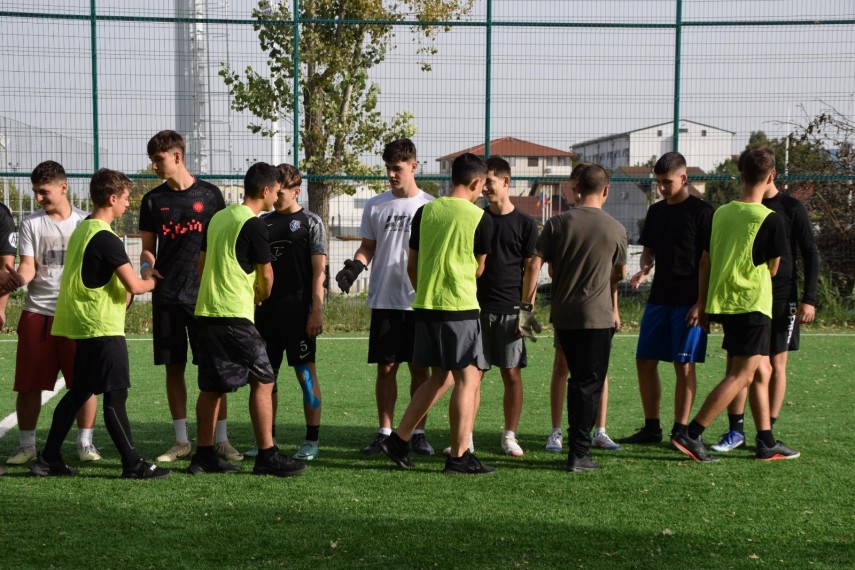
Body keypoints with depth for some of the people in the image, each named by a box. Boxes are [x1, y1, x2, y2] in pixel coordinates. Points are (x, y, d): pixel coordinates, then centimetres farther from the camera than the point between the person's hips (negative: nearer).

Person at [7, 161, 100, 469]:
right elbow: (28, 266, 0)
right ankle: (26, 445, 15)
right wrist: (17, 279, -23)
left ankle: (85, 443, 12)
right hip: (37, 311, 1)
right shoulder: (30, 224, 7)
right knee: (29, 384, 2)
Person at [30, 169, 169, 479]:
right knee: (115, 395, -5)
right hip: (104, 328, -9)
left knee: (79, 391, 14)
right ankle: (133, 464, 0)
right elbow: (134, 286, -18)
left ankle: (49, 459, 18)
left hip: (84, 326, 9)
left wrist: (122, 293, 13)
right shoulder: (106, 239, -17)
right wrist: (151, 282, 2)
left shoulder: (81, 230, 12)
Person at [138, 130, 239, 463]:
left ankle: (221, 440, 7)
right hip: (166, 296, 2)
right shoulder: (153, 200, 8)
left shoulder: (209, 194, 2)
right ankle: (181, 442, 14)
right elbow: (148, 247, 12)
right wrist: (146, 265, -10)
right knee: (173, 367, 5)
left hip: (203, 295, -2)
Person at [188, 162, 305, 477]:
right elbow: (265, 274, -4)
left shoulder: (218, 218, 14)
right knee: (263, 380, -4)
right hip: (235, 315, -8)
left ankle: (204, 455, 15)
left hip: (206, 311, 9)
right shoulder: (253, 224, -10)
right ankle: (266, 456, -5)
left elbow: (202, 264, 20)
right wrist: (261, 296, 16)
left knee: (211, 386, 12)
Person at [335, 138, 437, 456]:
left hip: (419, 300, -2)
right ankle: (384, 432, 12)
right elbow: (367, 247, 13)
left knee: (419, 368, 3)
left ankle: (419, 432, 11)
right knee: (385, 367, 5)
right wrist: (353, 266, -7)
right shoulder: (376, 206, 8)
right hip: (384, 300, 2)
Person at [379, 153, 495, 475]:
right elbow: (478, 269, 6)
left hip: (425, 306, 6)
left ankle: (399, 440, 16)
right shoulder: (480, 218, -6)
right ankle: (459, 457, 1)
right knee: (468, 378, 1)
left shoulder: (425, 211, 7)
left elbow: (412, 266, 13)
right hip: (460, 308, -6)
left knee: (439, 378, 18)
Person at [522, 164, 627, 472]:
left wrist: (526, 305, 0)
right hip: (597, 316, -3)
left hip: (563, 316, 3)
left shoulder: (558, 223, -1)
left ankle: (576, 444, 24)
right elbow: (620, 273, 12)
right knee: (590, 384, 3)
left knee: (577, 380, 17)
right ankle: (578, 453, 0)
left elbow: (534, 265, -7)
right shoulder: (616, 229, -2)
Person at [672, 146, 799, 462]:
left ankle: (767, 443, 18)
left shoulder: (721, 213, 5)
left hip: (723, 303, 7)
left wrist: (704, 304, 18)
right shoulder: (770, 219, -13)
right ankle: (690, 435, -9)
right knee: (741, 375, -3)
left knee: (762, 372, 16)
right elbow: (772, 269, -2)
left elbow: (705, 261, 10)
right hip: (752, 305, -7)